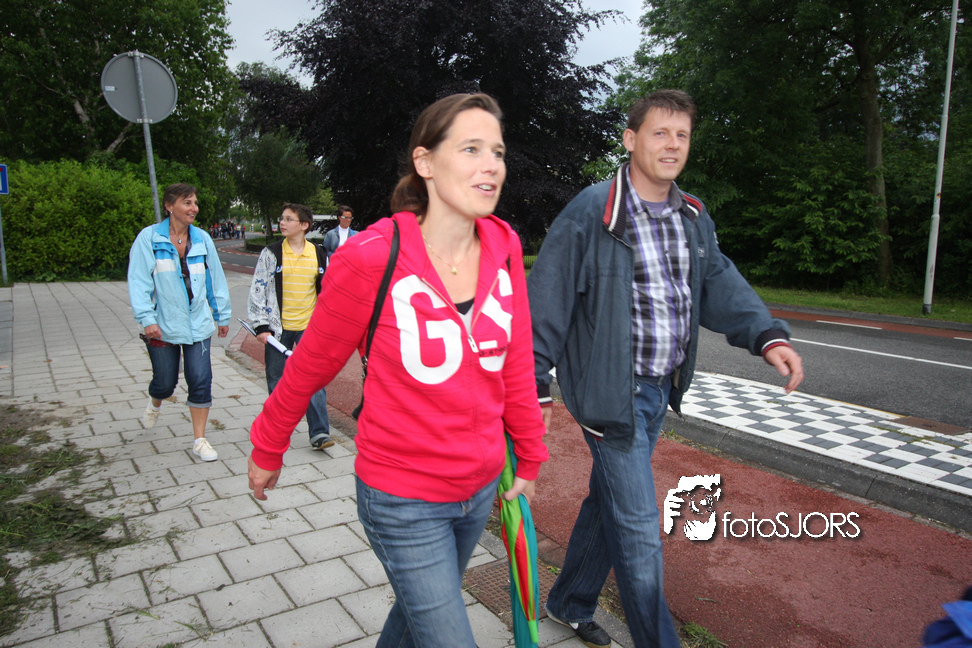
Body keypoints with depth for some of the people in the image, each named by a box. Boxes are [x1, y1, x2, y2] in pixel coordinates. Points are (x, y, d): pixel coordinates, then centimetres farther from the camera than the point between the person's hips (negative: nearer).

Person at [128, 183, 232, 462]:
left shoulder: (202, 238, 3)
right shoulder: (149, 238, -6)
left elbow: (215, 278, 10)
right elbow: (139, 281, -8)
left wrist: (222, 315, 14)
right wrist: (147, 318, -17)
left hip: (198, 324, 2)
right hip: (162, 327, -2)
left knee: (200, 382, -1)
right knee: (165, 383, 10)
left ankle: (199, 440, 14)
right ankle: (155, 403, 49)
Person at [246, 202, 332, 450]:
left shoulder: (317, 254, 5)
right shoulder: (271, 253, -1)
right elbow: (257, 290, -2)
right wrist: (260, 325, -8)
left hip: (309, 327, 1)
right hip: (278, 328, 0)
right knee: (277, 381, 10)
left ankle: (319, 432, 0)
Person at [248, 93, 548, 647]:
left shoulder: (504, 246, -7)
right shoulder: (370, 259, -21)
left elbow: (515, 360, 3)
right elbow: (310, 366, -7)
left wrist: (529, 456, 11)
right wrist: (267, 451, 7)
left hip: (480, 487, 6)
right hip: (404, 501, -5)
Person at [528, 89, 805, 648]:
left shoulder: (694, 217, 8)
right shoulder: (591, 212, -14)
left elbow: (720, 284, 5)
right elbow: (547, 301, -14)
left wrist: (768, 335, -13)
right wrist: (536, 383, -15)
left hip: (661, 390, 8)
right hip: (612, 390, -7)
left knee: (609, 499, 21)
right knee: (638, 528, 0)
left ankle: (571, 603, 42)